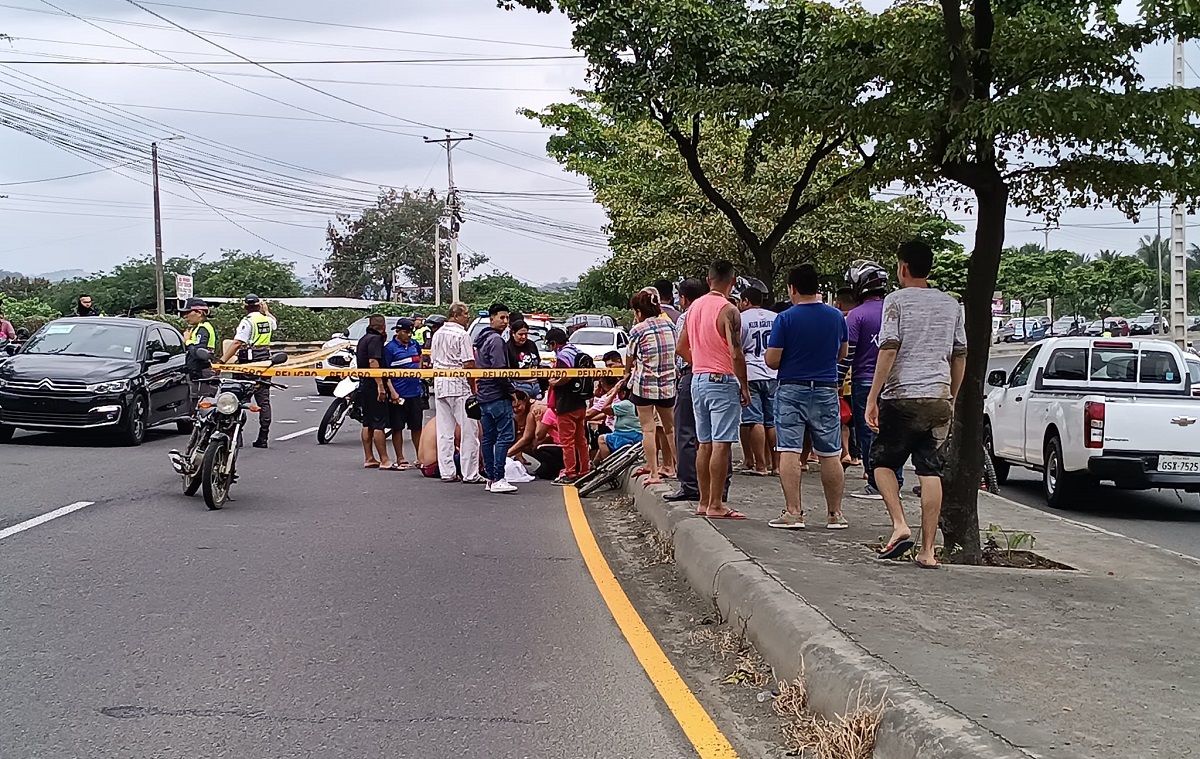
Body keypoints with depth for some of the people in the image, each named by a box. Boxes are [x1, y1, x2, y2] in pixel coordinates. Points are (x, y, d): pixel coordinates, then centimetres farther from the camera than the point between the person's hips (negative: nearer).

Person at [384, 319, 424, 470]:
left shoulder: (415, 344, 10)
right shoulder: (390, 348, -7)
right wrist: (392, 391, -17)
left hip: (415, 393, 5)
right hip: (398, 395, -5)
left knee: (416, 427, 10)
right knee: (397, 428, 3)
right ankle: (400, 459, 10)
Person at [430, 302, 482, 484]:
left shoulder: (437, 334, 12)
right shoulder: (462, 335, -10)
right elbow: (468, 364, -14)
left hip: (440, 386, 7)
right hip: (459, 386, -7)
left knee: (444, 431, 9)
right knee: (469, 430, -2)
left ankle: (447, 473, 10)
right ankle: (470, 474, -2)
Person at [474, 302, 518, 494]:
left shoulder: (481, 339, 19)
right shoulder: (496, 340, -12)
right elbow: (499, 369, -19)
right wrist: (511, 390, -11)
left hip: (483, 394, 10)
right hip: (498, 395, -10)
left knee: (488, 437, 10)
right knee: (506, 435, -11)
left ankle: (490, 478, 14)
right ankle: (498, 479, -15)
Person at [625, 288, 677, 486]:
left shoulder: (638, 330, -6)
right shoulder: (670, 326, 7)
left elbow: (630, 360, 7)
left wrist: (628, 372, 28)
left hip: (644, 384, -4)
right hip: (668, 382, 5)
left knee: (648, 428, -2)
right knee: (670, 427, 16)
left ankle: (653, 473, -4)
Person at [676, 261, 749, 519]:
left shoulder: (694, 307, 10)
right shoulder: (728, 310, -14)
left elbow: (682, 348, 17)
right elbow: (736, 354, -19)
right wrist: (744, 387, -11)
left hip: (698, 379, 8)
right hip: (723, 381, -8)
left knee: (704, 444, 12)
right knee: (721, 444, -5)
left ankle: (704, 502, 17)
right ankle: (716, 505, -5)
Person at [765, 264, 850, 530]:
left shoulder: (785, 319, -10)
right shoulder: (836, 317, 4)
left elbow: (772, 361, -10)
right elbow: (842, 354, 17)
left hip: (792, 390, -3)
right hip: (826, 391, 3)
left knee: (789, 451, -1)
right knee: (830, 454, 8)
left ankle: (793, 512, -5)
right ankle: (835, 514, 13)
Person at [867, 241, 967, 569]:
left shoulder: (897, 300, -2)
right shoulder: (950, 304, 13)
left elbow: (889, 349, -11)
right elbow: (960, 355, 14)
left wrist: (872, 398, -9)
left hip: (903, 396, -4)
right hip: (939, 398, 4)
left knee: (882, 461, 11)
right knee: (931, 471, 4)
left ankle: (899, 525, -7)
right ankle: (928, 550, 2)